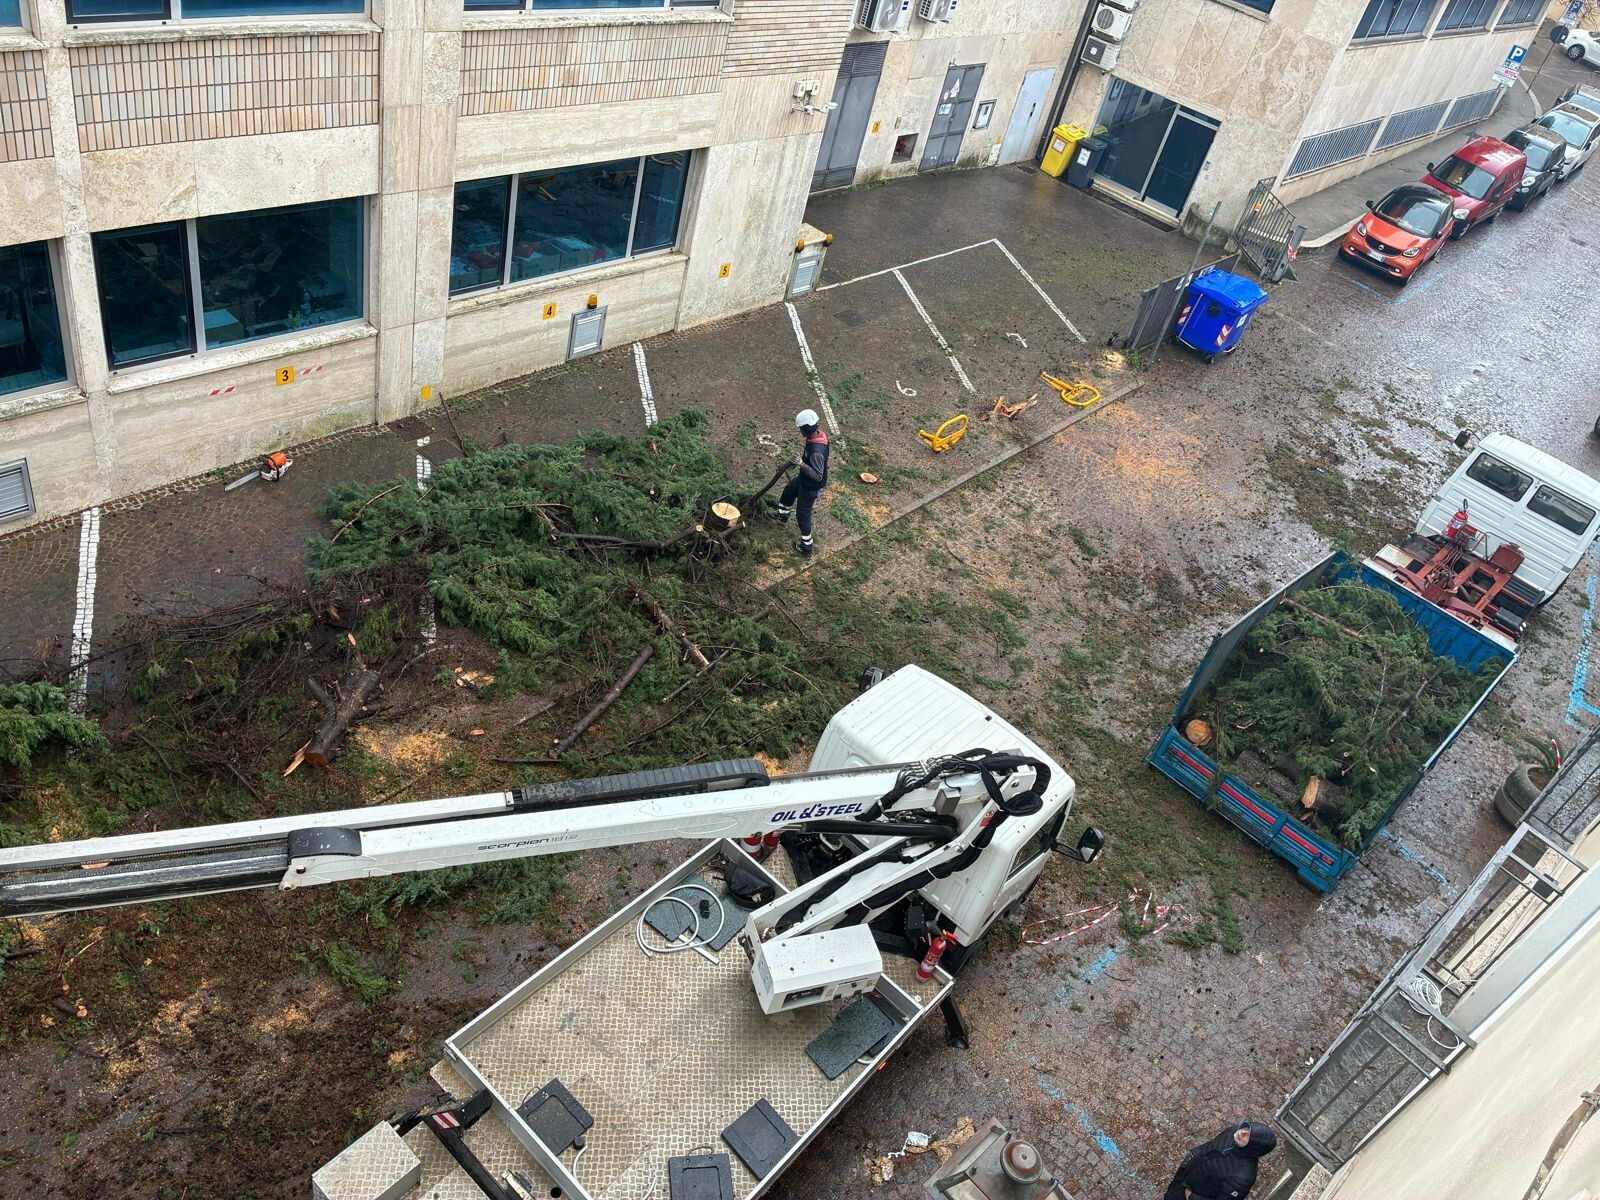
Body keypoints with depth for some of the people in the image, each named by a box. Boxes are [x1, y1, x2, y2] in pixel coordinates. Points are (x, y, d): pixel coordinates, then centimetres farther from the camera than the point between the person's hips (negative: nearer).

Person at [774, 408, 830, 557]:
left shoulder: (817, 451, -41)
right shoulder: (817, 434, -13)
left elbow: (818, 476, -35)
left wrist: (802, 464, -39)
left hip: (811, 487, -9)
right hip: (804, 479, 9)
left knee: (803, 515, 8)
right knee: (789, 491, 33)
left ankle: (807, 547, 24)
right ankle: (783, 515, 61)